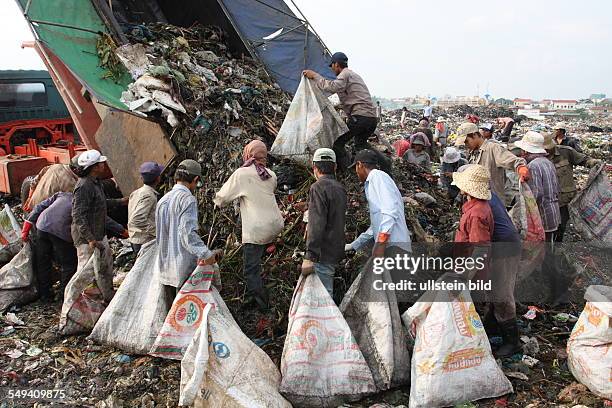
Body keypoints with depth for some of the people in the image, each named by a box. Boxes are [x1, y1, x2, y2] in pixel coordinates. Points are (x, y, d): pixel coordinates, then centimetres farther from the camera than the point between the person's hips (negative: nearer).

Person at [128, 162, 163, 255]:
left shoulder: (136, 192, 11)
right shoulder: (149, 196, -19)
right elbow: (138, 220, -28)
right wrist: (157, 231, -22)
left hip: (134, 239, 9)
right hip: (144, 241, -9)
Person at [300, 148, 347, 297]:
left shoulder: (318, 187, -14)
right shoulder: (340, 188, 14)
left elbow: (316, 224, -23)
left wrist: (309, 257, -25)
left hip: (323, 253, -9)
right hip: (336, 251, 9)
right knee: (327, 294, 18)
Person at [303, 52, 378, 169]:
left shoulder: (345, 74, -3)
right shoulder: (353, 75, 28)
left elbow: (333, 87, -22)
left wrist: (315, 76, -14)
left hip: (359, 116, -10)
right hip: (372, 117, 10)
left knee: (337, 143, -6)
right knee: (360, 143, 28)